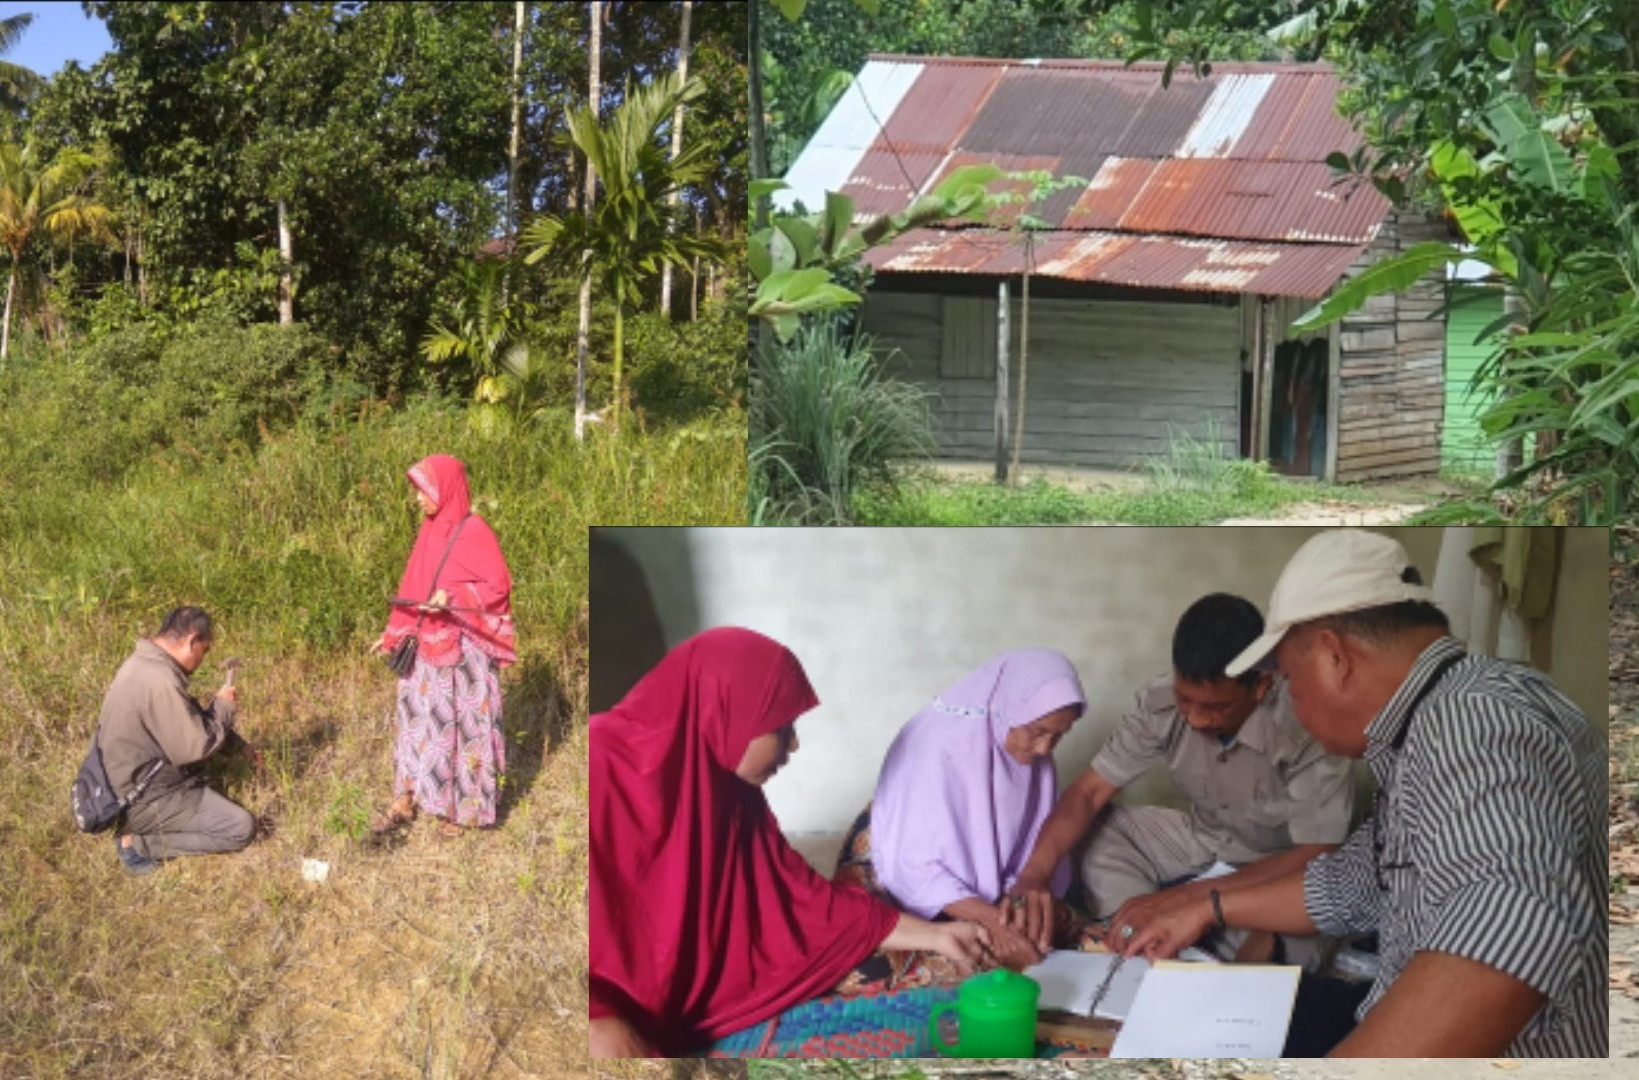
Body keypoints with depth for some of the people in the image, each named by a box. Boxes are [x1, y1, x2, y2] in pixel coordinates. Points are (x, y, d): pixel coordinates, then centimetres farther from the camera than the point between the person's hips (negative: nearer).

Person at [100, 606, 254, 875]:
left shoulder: (143, 662, 4)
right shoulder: (160, 680, -28)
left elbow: (183, 723, 15)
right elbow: (194, 748, -25)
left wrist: (240, 746, 10)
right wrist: (223, 708, -8)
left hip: (129, 780, 10)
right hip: (146, 800, -10)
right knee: (241, 827, -9)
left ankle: (140, 828, 15)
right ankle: (139, 842, -7)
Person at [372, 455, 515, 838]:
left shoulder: (474, 532, -15)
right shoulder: (430, 530, 7)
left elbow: (498, 586, -15)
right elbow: (413, 586, 13)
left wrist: (453, 597, -28)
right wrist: (393, 635, 12)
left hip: (464, 648, -7)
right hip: (427, 645, 7)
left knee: (463, 722, 3)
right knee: (419, 718, 10)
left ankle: (465, 807, 14)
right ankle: (405, 802, 18)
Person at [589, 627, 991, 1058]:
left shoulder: (732, 792, 4)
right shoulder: (598, 773, -17)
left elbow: (805, 899, 13)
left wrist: (934, 935, 14)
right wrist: (601, 1028, -30)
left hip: (699, 1017, 8)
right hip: (613, 1030, -7)